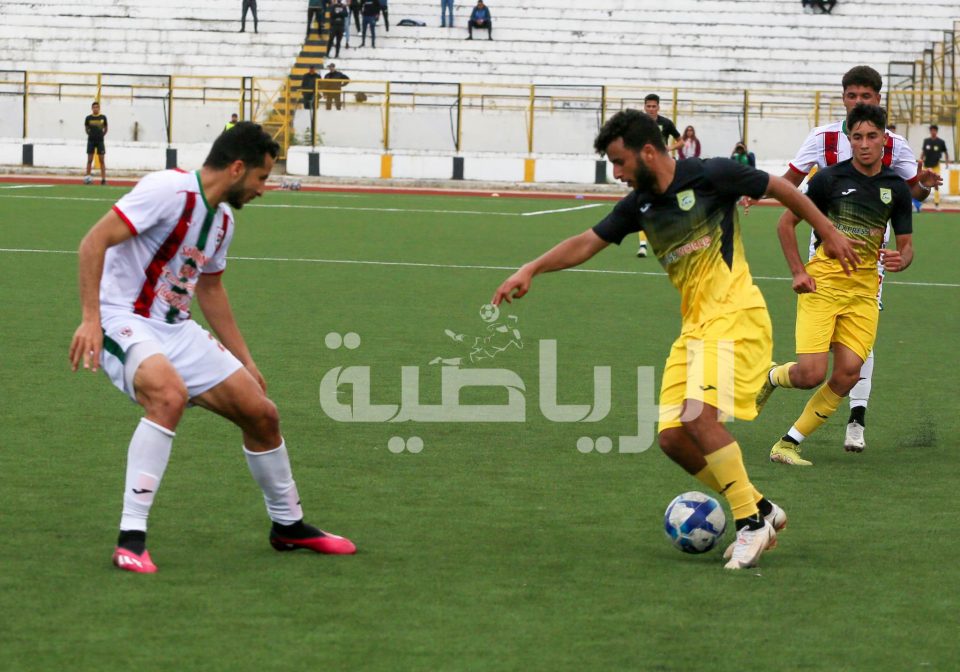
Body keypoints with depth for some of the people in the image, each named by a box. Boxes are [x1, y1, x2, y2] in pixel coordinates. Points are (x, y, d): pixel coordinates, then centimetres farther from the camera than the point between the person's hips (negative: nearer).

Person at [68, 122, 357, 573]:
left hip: (177, 329, 9)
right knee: (170, 394, -37)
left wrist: (245, 362, 26)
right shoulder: (170, 190, -18)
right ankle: (130, 539, -33)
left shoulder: (222, 219, 10)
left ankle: (289, 526, 29)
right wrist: (91, 319, -28)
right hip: (123, 322, -9)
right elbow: (93, 243, -21)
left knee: (261, 414, 6)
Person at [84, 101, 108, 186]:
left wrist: (102, 135, 4)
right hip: (91, 140, 0)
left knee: (102, 160, 0)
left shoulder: (103, 117, 0)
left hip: (100, 141, 0)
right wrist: (90, 134, 3)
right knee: (89, 160, 2)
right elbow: (86, 128, 11)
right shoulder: (88, 118, -1)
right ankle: (87, 177, 8)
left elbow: (105, 128, 11)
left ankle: (103, 179, 1)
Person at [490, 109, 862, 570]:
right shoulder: (640, 205, 11)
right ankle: (761, 509, 12)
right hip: (694, 326, 8)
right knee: (673, 437, -2)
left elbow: (780, 188, 3)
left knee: (699, 415, -24)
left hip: (732, 314, -8)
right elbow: (588, 243, 16)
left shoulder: (709, 176, -8)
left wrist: (827, 232, 10)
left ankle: (751, 522, -13)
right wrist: (532, 269, 4)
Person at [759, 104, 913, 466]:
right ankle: (772, 377, 21)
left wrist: (900, 260, -13)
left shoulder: (896, 188, 5)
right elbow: (786, 223, 4)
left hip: (864, 291, 3)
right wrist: (798, 272, -5)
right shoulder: (830, 178, -4)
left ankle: (790, 443, 3)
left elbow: (906, 244, 12)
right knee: (811, 374, -15)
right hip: (822, 284, -3)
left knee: (848, 374, -11)